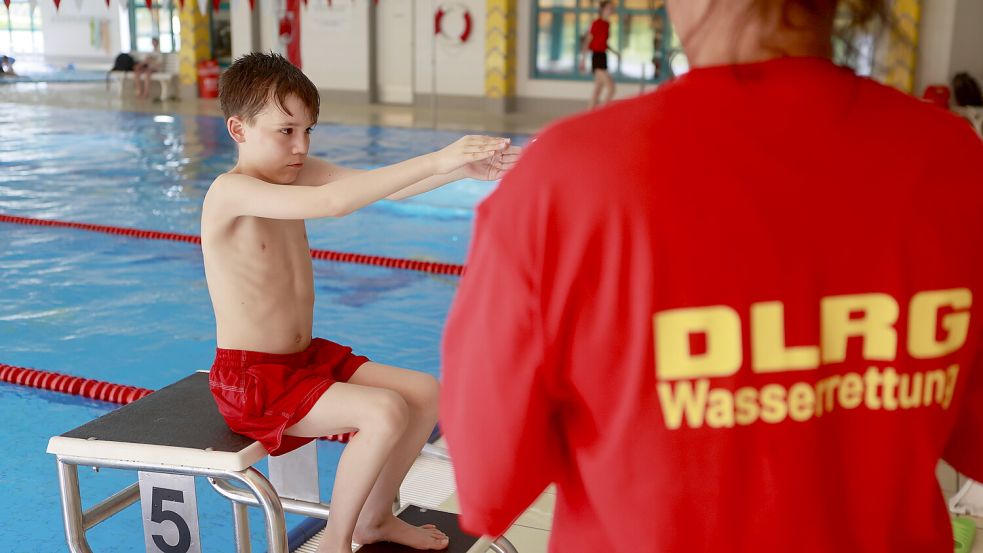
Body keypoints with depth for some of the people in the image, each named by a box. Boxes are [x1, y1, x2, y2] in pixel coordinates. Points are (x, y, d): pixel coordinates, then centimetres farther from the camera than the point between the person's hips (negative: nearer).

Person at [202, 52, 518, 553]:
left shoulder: (299, 174, 3)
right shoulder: (231, 191, -22)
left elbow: (383, 187, -9)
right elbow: (332, 204, -38)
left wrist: (463, 168, -25)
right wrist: (435, 161, -39)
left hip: (307, 357, 9)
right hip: (253, 381, -8)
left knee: (425, 394, 2)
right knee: (385, 412, -24)